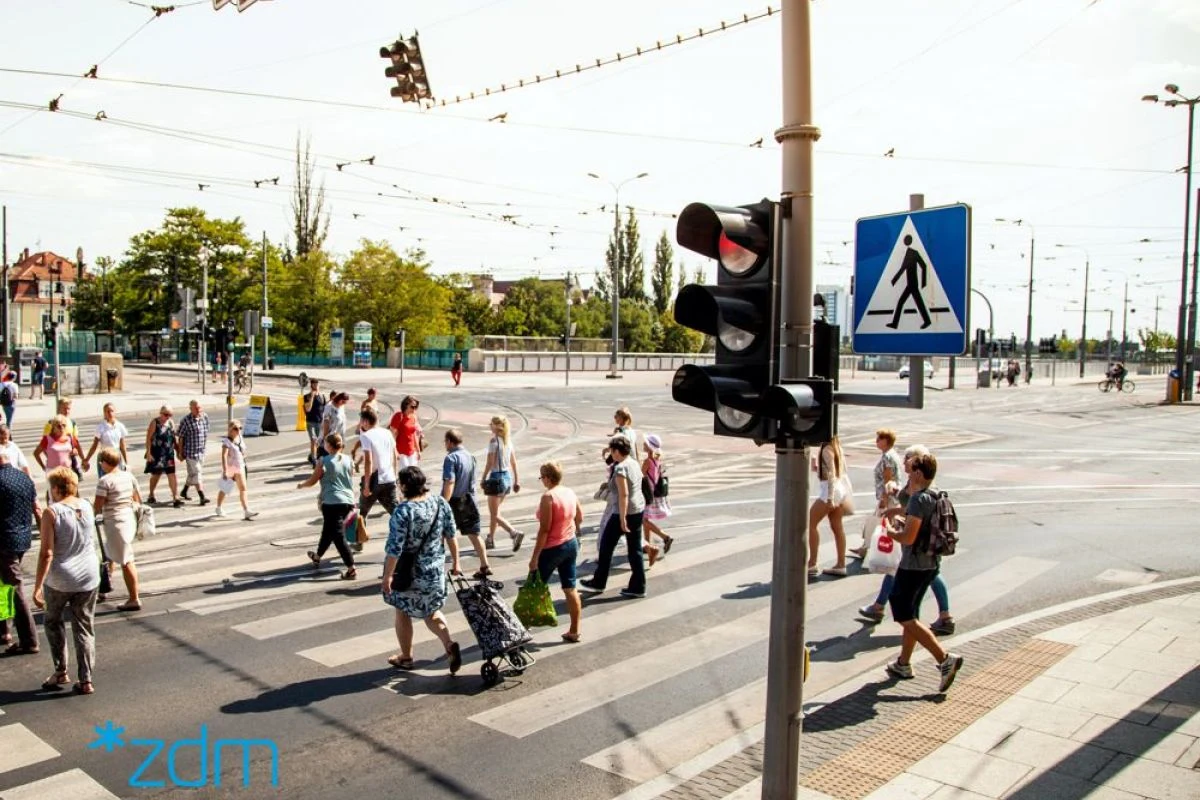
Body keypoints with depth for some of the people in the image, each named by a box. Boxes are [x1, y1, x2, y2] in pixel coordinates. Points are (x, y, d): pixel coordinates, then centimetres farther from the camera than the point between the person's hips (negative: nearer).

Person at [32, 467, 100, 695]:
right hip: (88, 577, 4)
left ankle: (60, 672, 21)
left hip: (59, 580, -4)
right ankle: (86, 680, 10)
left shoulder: (52, 512, -14)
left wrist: (37, 586, -13)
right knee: (85, 628, 10)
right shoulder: (87, 507, 2)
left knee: (52, 622, 21)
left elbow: (47, 553, -17)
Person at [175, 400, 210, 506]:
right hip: (191, 452, -6)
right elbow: (180, 437, -8)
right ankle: (202, 497, -10)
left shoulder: (205, 417, 2)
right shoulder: (186, 421, -14)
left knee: (193, 473, 18)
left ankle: (184, 491, 37)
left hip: (202, 451, 6)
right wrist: (180, 452, -6)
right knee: (196, 474, -8)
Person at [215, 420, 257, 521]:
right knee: (224, 489, 13)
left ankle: (246, 511, -11)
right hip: (229, 468, -5)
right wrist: (225, 471, -37)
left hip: (239, 467, 5)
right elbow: (224, 456, -29)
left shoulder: (240, 438, 2)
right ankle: (219, 508, 34)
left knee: (243, 488, -5)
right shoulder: (226, 441, -19)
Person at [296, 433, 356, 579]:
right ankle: (317, 556, 46)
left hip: (332, 503, -7)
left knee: (339, 536, -5)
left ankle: (351, 569, -11)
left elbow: (312, 481, -2)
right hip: (348, 501, 7)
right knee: (328, 530, 25)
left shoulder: (323, 461, -10)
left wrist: (301, 485, 18)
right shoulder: (348, 459, 6)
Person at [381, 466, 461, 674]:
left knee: (403, 612, 17)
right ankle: (449, 644, 2)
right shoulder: (441, 503, -6)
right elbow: (451, 534, 3)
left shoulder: (403, 511, -23)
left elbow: (394, 548, -22)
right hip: (435, 569, 5)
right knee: (430, 610, 22)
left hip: (408, 573, -5)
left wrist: (387, 576, -13)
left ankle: (406, 657, 30)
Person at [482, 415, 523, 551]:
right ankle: (491, 539, 28)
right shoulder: (508, 440, 6)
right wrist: (516, 480, 13)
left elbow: (489, 463, -16)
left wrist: (483, 479, -7)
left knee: (495, 514, -2)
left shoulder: (494, 441, -15)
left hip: (496, 478, -8)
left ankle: (515, 533, -17)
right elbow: (514, 462, 9)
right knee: (494, 511, 20)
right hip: (507, 477, 8)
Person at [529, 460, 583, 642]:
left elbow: (544, 529, -22)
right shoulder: (570, 493, 1)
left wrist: (535, 557, -18)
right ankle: (574, 631, 15)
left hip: (553, 548, -7)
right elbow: (579, 518, 14)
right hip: (572, 544, 7)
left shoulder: (548, 497, -20)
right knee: (570, 588, 10)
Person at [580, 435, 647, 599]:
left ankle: (598, 582, 21)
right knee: (635, 549, 11)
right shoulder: (634, 463, 8)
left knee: (606, 546, 9)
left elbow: (623, 495, -24)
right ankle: (638, 587, 14)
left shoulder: (620, 468, -19)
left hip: (624, 512, -8)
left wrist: (622, 519, -23)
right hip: (638, 510, 8)